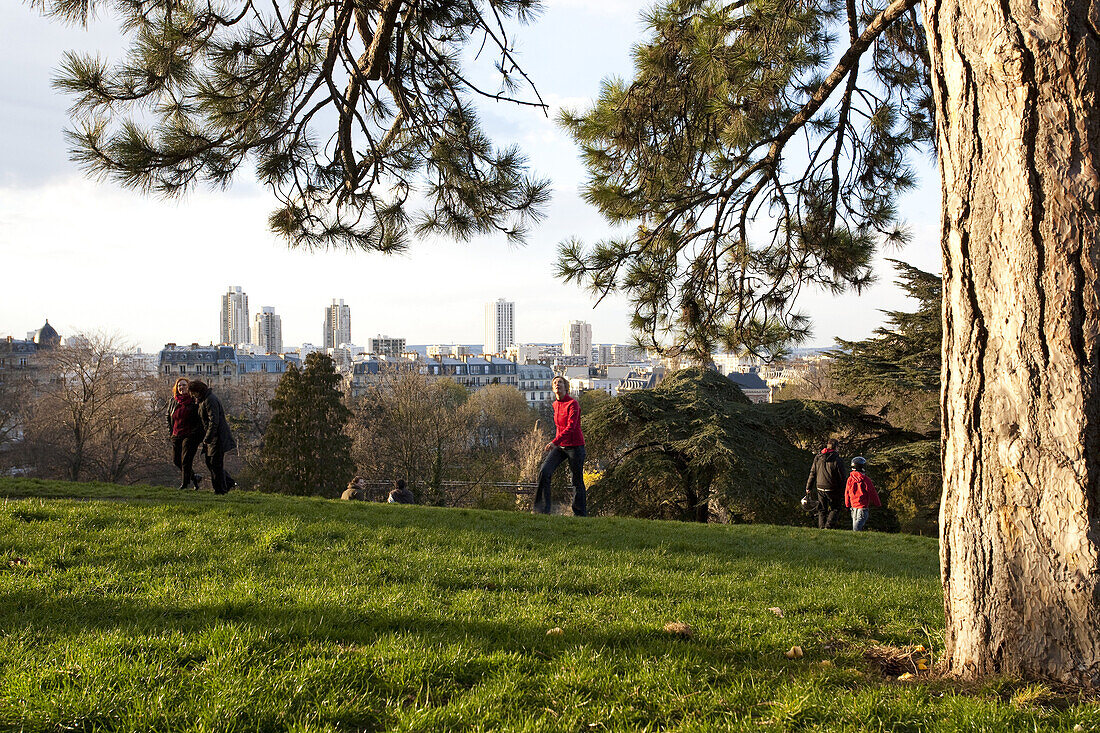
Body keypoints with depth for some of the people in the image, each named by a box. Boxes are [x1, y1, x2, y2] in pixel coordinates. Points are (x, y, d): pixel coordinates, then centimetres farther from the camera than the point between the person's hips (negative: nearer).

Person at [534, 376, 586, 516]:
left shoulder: (572, 404, -13)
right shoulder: (555, 405, 9)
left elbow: (570, 427, -25)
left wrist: (555, 442, -36)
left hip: (574, 446, -6)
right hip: (559, 446, 6)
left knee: (577, 480, 2)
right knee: (544, 471, -13)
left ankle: (579, 513, 14)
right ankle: (542, 509, -9)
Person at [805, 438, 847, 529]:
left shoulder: (817, 458, 2)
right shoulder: (837, 460, -13)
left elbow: (812, 474, 10)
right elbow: (842, 478, -10)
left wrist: (809, 487, 19)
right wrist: (843, 494, -3)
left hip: (820, 488, 4)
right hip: (832, 490, -4)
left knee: (822, 510, 15)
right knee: (835, 509, 11)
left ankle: (821, 527, 14)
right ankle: (829, 526, -2)